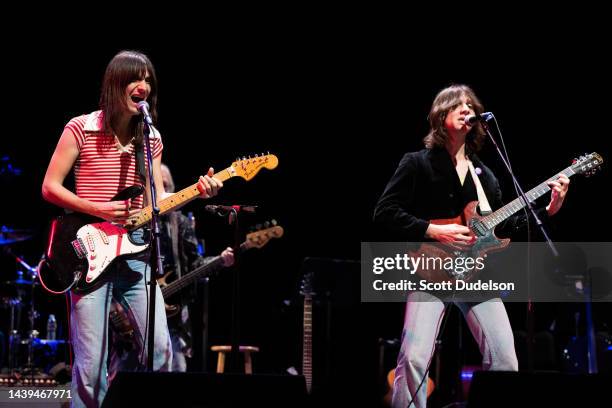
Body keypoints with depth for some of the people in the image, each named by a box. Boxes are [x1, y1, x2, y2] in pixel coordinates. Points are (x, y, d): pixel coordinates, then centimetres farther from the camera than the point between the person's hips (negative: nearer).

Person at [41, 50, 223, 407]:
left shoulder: (150, 139, 11)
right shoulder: (81, 129, -2)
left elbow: (157, 200, 8)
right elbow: (50, 187, -3)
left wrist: (198, 192, -9)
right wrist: (97, 209, -15)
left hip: (135, 255, 4)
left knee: (161, 348, -4)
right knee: (92, 362, -6)